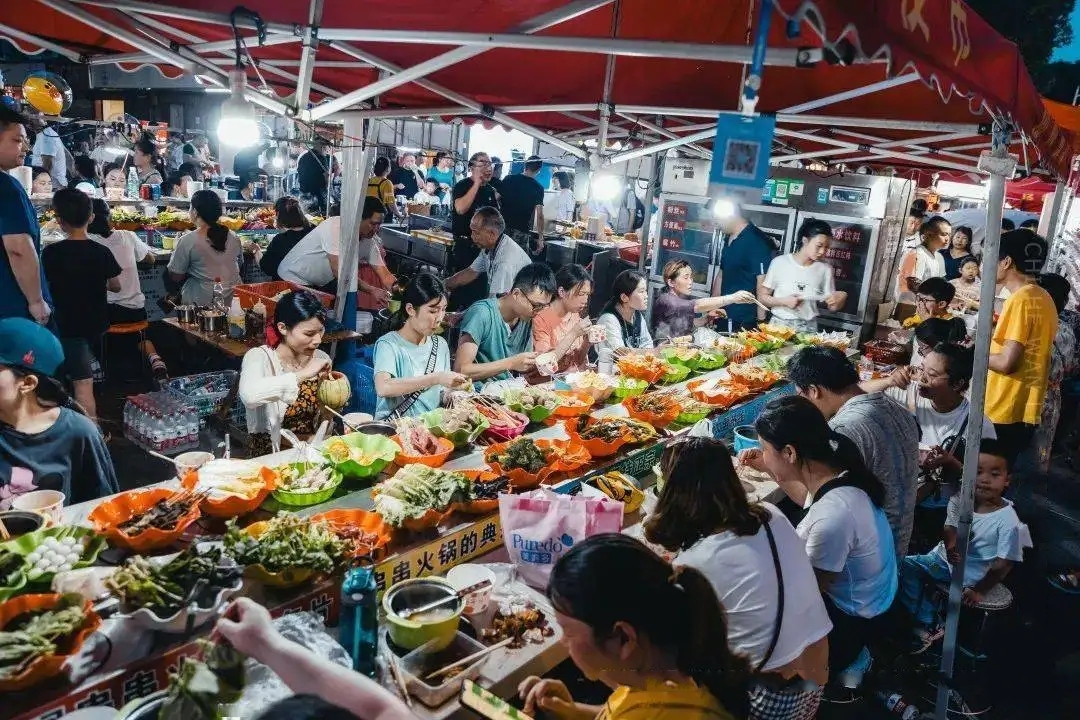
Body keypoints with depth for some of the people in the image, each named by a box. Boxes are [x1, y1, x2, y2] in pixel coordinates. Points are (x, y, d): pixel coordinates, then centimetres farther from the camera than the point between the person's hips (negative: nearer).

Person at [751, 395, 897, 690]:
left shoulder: (832, 515, -37)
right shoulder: (835, 473, -11)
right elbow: (809, 499, 16)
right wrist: (769, 468, 7)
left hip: (851, 621, -8)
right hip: (855, 598, 8)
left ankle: (841, 663, 16)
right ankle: (845, 657, 20)